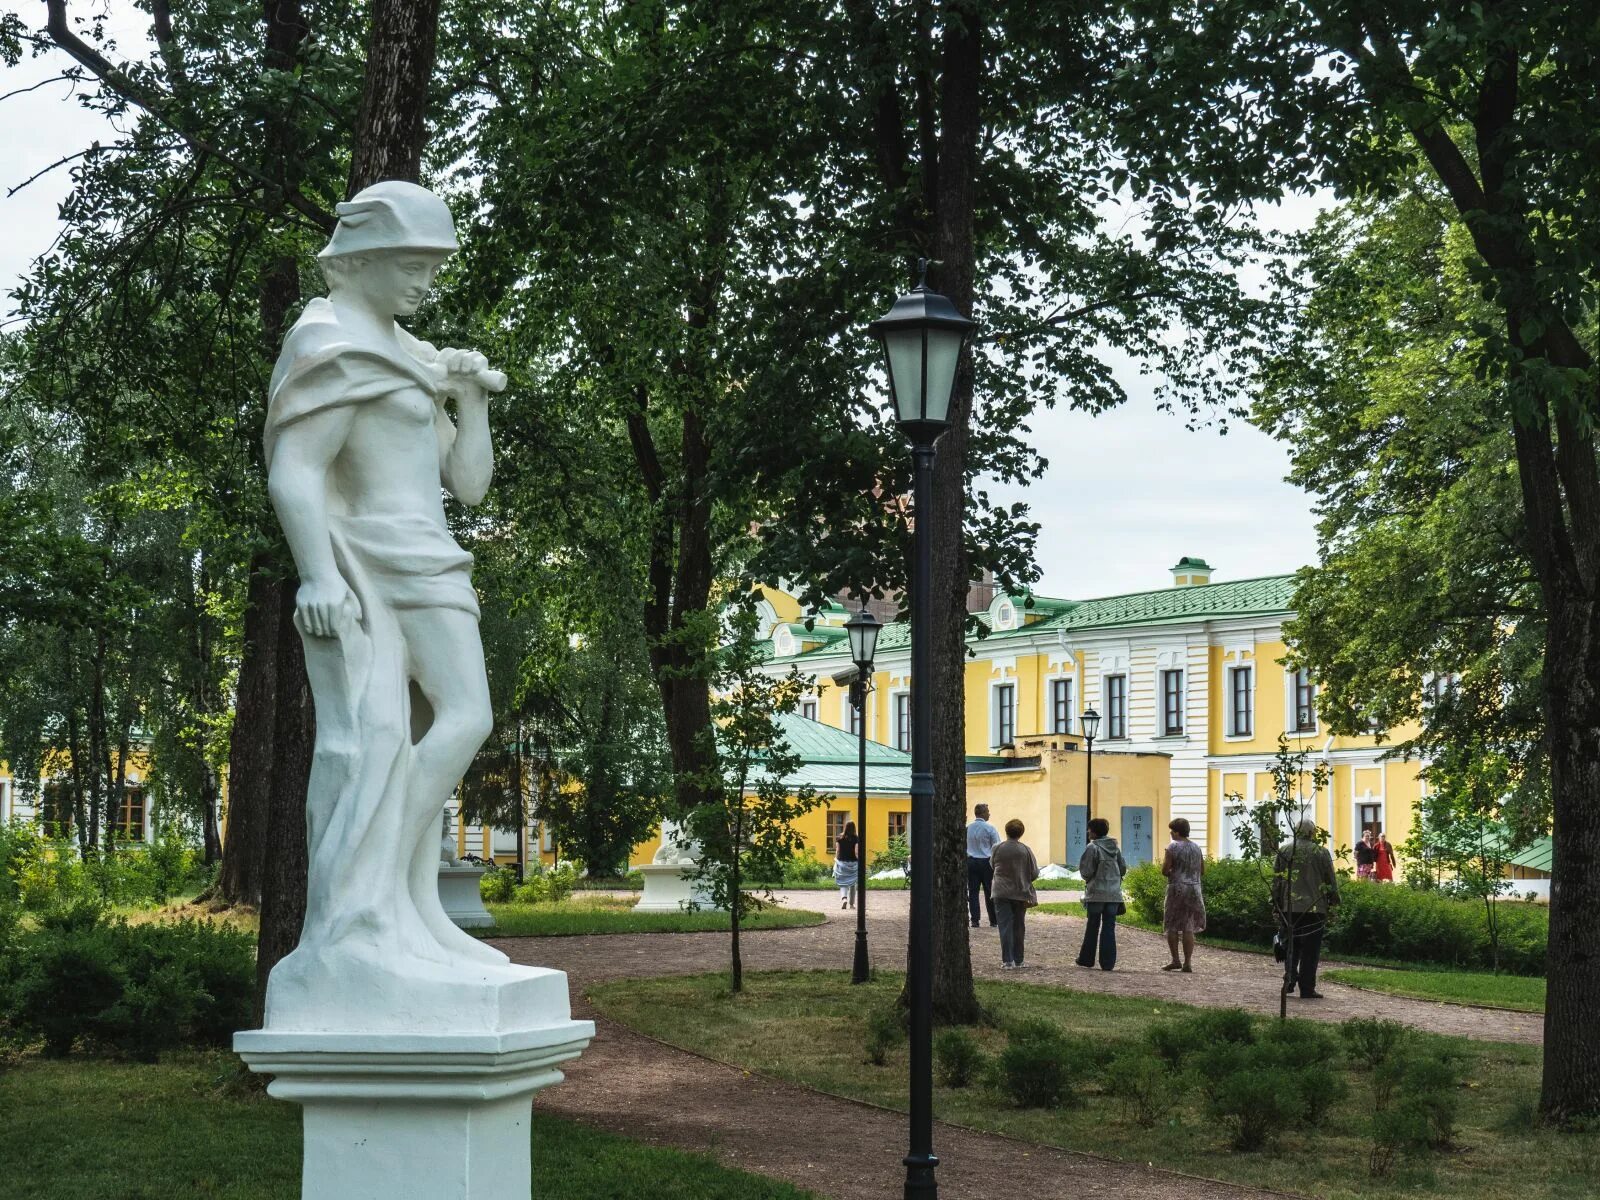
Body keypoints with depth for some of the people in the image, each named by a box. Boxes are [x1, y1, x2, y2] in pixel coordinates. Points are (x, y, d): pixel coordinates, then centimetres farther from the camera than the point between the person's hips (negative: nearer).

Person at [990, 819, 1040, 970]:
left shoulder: (998, 849, -8)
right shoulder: (1025, 850, -7)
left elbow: (992, 865, 10)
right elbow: (1035, 873, -2)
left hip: (1002, 893, -1)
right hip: (1021, 894, 1)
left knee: (1005, 926, 0)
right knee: (1018, 927, 12)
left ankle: (1007, 961, -7)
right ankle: (1018, 961, 16)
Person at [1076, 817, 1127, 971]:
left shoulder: (1092, 848, -11)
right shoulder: (1115, 847, 7)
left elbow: (1086, 871, -13)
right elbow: (1123, 869, 10)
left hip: (1096, 894, -4)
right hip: (1114, 894, 4)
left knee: (1092, 927, 8)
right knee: (1109, 928, 4)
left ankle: (1087, 958, 16)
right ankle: (1108, 962, 1)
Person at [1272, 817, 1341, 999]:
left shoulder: (1283, 852, 5)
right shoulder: (1321, 852, -1)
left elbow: (1276, 881, 7)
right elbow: (1331, 881, 1)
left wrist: (1276, 905, 14)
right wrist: (1333, 903, 11)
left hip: (1288, 908, 2)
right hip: (1314, 908, -2)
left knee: (1291, 945, 18)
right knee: (1310, 950, 1)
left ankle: (1290, 977, 2)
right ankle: (1307, 989, 0)